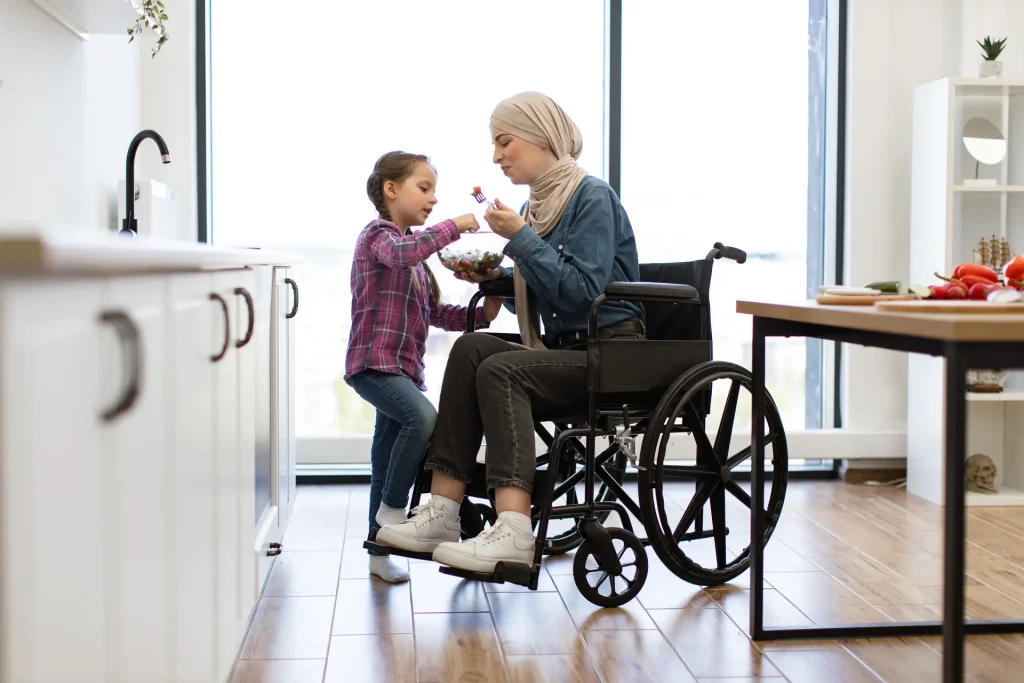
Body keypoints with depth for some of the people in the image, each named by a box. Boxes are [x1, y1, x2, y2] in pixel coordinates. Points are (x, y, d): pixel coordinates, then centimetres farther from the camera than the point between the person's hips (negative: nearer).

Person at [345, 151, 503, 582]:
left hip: (405, 367, 9)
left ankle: (379, 553, 18)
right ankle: (392, 509, -15)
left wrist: (481, 314, 3)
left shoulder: (415, 245, 22)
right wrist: (454, 226, -22)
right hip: (374, 362, -9)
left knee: (388, 455, 10)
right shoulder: (378, 234, -3)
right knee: (423, 417, -30)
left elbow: (435, 313, 18)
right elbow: (402, 253, -29)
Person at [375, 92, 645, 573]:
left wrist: (520, 238, -18)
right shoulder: (538, 204, 17)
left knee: (499, 369, -29)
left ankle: (514, 532, -39)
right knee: (472, 346, -18)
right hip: (565, 351, 7)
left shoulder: (592, 197, -8)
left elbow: (580, 291, -20)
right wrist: (496, 279, 5)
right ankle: (443, 511, -26)